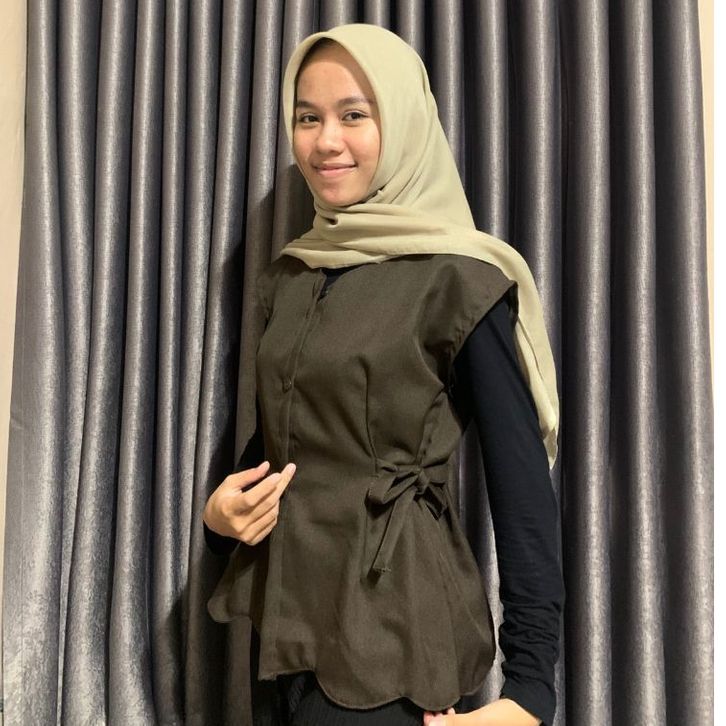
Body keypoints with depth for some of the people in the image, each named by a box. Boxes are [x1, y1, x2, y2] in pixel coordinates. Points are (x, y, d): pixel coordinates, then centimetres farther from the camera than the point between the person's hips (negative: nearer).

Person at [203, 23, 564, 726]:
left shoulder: (460, 281, -13)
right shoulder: (287, 279, 6)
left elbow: (522, 484, -13)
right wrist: (219, 514, -4)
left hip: (392, 627, -6)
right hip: (281, 614, 6)